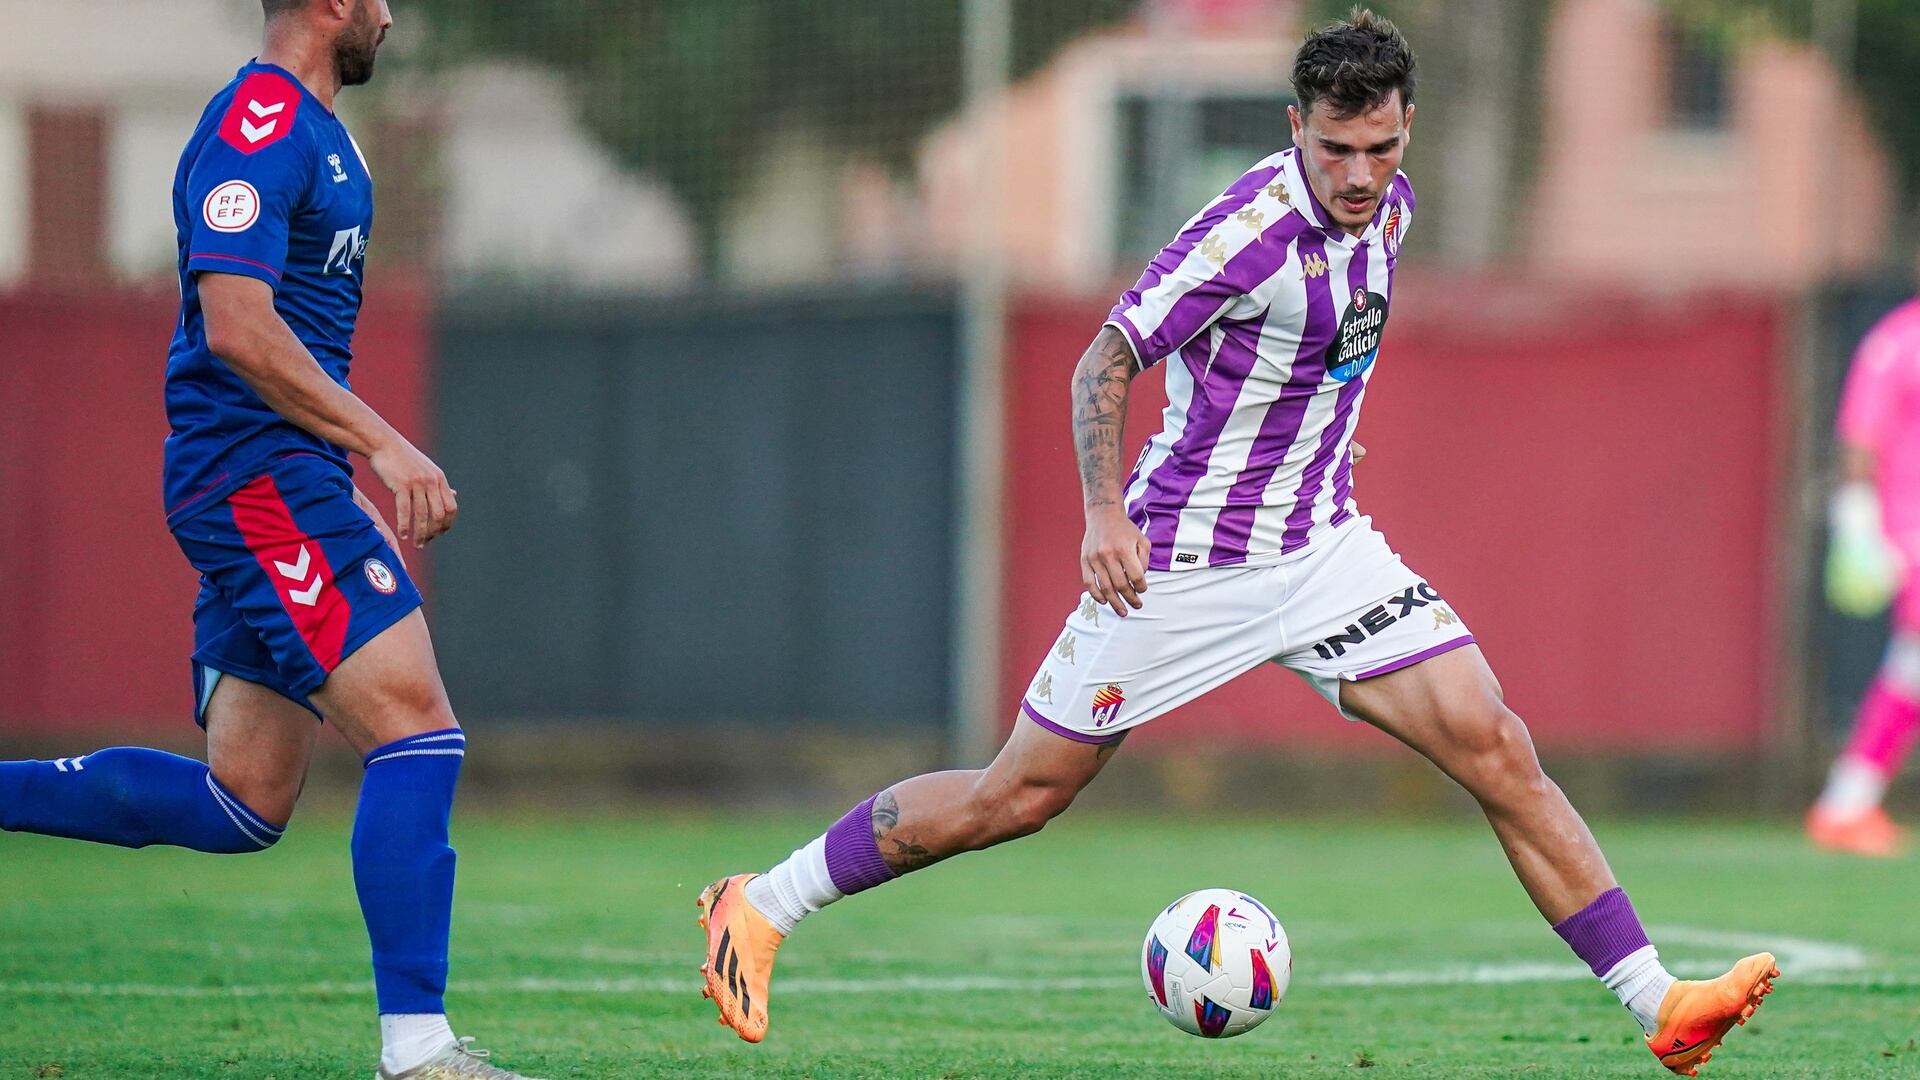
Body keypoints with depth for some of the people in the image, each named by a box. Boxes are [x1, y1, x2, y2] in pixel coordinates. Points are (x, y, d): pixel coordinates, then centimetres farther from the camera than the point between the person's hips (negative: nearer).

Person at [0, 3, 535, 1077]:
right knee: (420, 735, -15)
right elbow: (236, 326, -22)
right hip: (259, 473, -10)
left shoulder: (316, 132, 20)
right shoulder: (259, 123, -13)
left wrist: (356, 490, 23)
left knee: (243, 805, 9)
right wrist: (386, 446, -21)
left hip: (278, 483, 10)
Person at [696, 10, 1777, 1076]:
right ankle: (764, 905, 17)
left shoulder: (1388, 206, 2)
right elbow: (1105, 362, -18)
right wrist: (1107, 514, -28)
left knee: (1496, 748, -9)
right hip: (1182, 563, -6)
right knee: (1019, 797, 0)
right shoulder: (1251, 230, -22)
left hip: (1322, 547, 6)